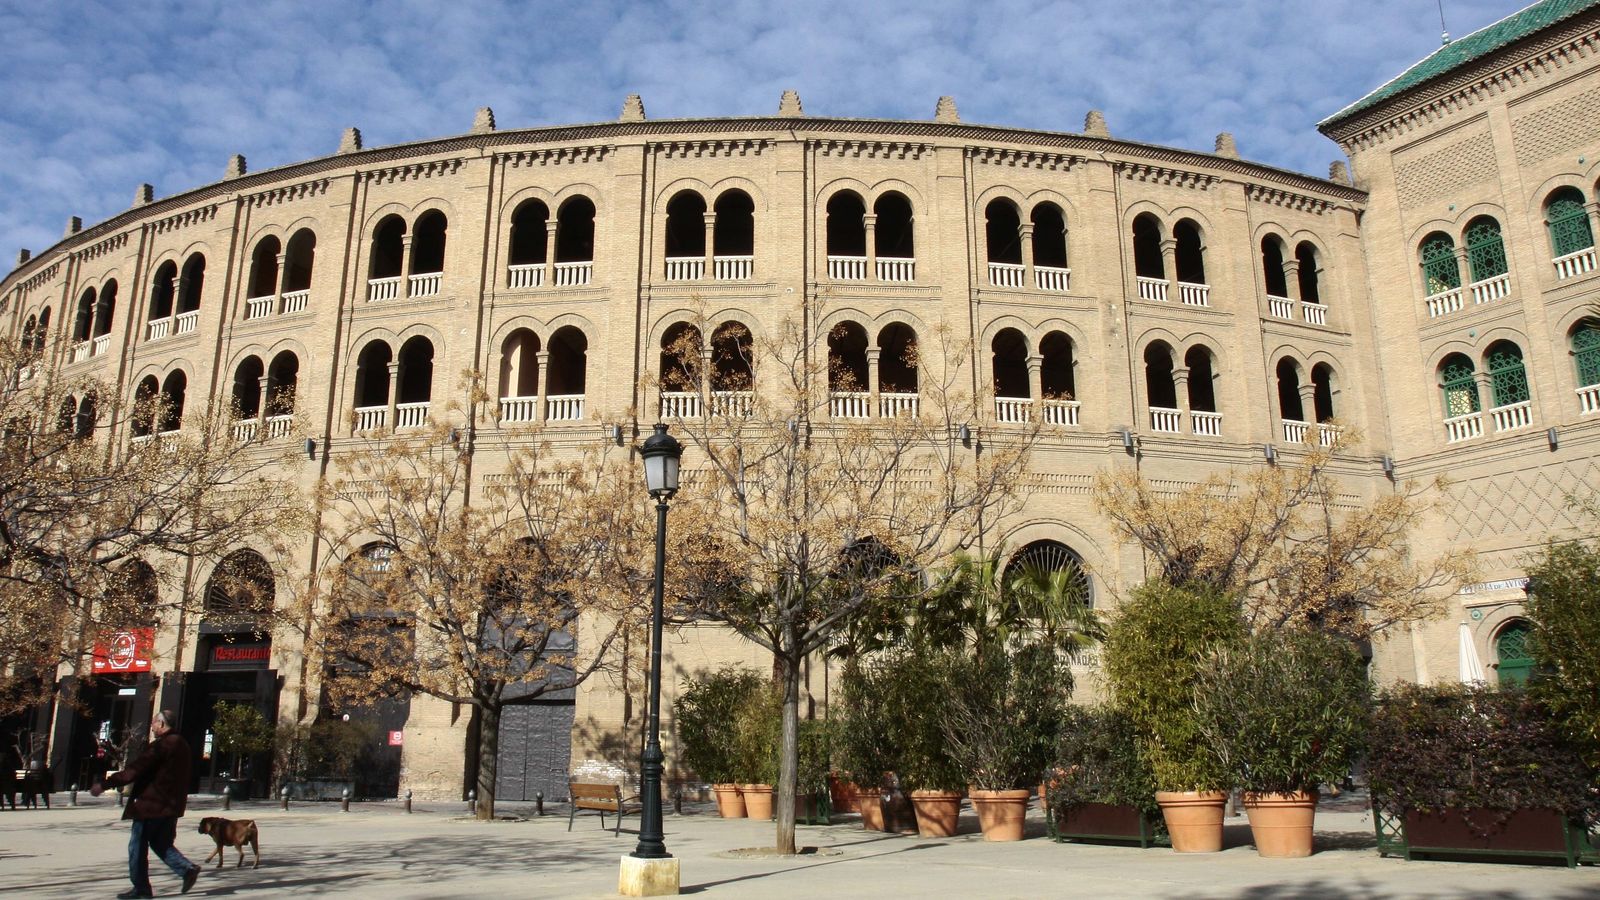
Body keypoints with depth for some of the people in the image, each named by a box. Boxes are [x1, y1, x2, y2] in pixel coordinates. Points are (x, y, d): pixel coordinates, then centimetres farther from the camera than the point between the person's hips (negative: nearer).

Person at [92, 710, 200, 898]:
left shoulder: (161, 744, -16)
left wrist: (104, 784, -15)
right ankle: (187, 869, -2)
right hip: (171, 806, 8)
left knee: (137, 846, 4)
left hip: (151, 805, -8)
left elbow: (135, 770, -19)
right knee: (162, 844, 16)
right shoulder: (181, 744, 13)